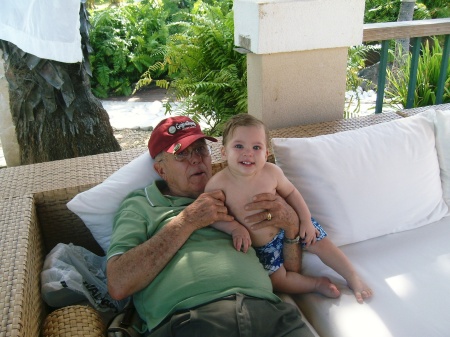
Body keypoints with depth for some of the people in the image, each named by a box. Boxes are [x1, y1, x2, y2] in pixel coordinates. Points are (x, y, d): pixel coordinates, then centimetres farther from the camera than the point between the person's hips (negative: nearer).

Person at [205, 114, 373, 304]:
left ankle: (353, 278, 20)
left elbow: (290, 192, -1)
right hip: (259, 247, -2)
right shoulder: (218, 184, -26)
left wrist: (305, 219, -6)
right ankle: (317, 283, 11)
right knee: (277, 279, -11)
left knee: (320, 243, 0)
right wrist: (235, 228, -28)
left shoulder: (271, 172, -18)